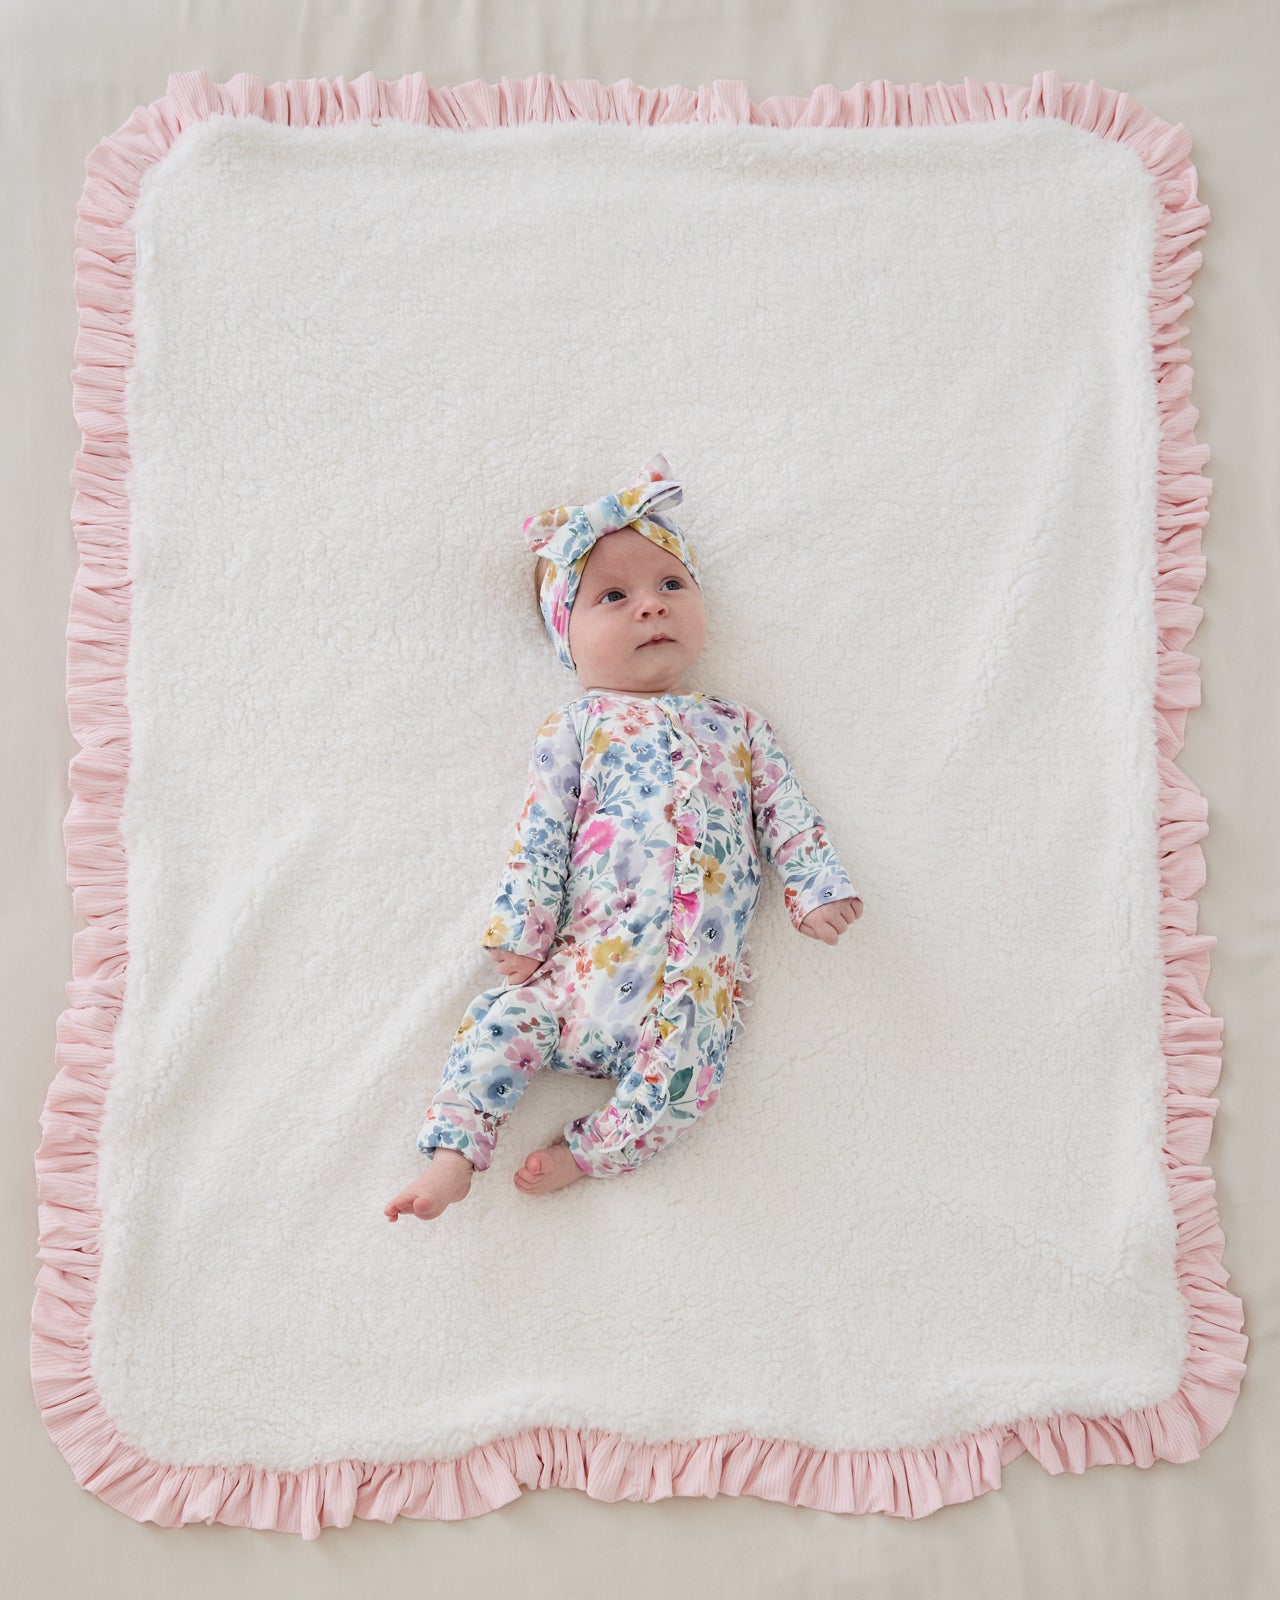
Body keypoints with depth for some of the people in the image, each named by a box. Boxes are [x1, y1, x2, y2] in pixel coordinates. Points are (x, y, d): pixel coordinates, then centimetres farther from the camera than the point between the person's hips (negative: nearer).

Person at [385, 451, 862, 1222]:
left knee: (684, 1077, -21)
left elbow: (787, 811, 17)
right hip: (589, 950, 0)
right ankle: (454, 1154, 0)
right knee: (501, 1021, -14)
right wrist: (521, 931, 0)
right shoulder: (579, 724, 11)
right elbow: (540, 832, 6)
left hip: (698, 972, 0)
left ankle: (586, 1152, -3)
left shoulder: (738, 725, 18)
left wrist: (818, 890, 5)